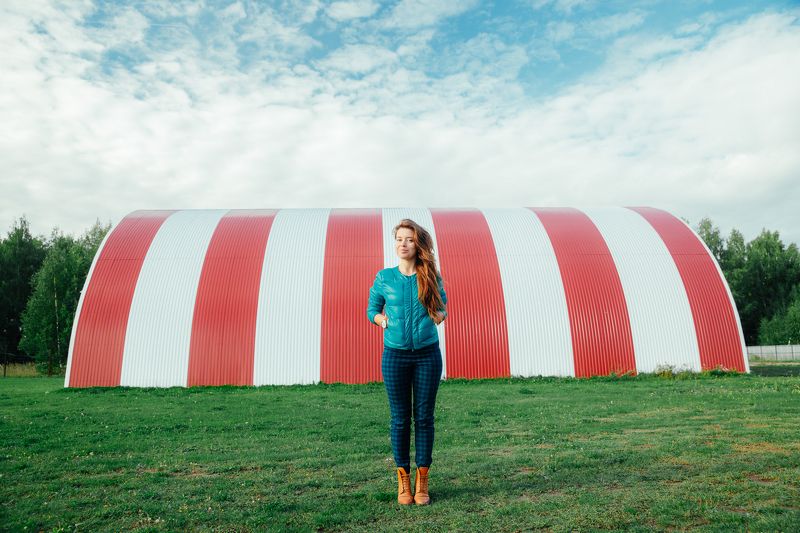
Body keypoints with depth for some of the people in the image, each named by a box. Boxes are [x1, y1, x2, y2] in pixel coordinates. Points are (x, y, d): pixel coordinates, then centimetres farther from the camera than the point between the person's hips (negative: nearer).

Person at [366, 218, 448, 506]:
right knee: (400, 419, 7)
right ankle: (403, 480, 20)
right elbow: (372, 310, 12)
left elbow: (442, 307, 15)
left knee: (424, 417, 6)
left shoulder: (432, 277, 1)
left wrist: (436, 316, -7)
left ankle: (422, 481, 19)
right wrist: (384, 321, -9)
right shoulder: (384, 277, 0)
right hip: (395, 356, 0)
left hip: (428, 355, 0)